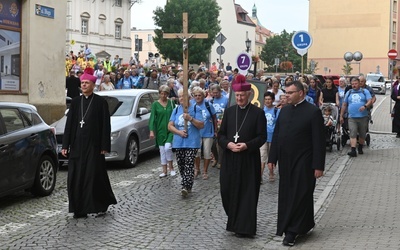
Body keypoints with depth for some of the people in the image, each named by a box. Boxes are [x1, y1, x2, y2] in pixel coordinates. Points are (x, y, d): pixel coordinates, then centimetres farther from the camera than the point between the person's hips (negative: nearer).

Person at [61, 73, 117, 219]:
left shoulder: (100, 102, -2)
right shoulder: (75, 102, 9)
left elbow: (105, 125, -4)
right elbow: (69, 124, 9)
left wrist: (104, 147, -9)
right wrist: (65, 145, 3)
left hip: (93, 145, -4)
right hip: (77, 145, 4)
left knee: (94, 176, 0)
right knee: (76, 177, 3)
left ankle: (102, 204, 19)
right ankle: (80, 209, 11)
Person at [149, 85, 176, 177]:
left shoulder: (171, 103, 4)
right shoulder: (155, 104, 1)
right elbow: (152, 118, -3)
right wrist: (151, 131, -12)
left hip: (170, 130, -1)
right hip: (160, 131, 1)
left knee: (167, 147, -18)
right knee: (162, 150, 6)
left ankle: (171, 168, 0)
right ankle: (164, 171, 16)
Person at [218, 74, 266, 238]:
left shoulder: (258, 113, -3)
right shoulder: (229, 111, 7)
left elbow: (262, 137, -5)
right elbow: (221, 134, 7)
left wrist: (246, 146, -20)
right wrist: (228, 144, -13)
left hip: (249, 159, -3)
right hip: (230, 159, 3)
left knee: (247, 192, -1)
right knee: (229, 190, 6)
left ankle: (244, 227, 6)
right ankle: (234, 221, 25)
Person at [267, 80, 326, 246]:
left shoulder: (313, 112, -9)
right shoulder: (284, 110, 9)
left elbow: (319, 141, -11)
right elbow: (276, 135, 12)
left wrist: (318, 165, -13)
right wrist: (272, 158, 9)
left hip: (303, 163, -6)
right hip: (285, 161, 6)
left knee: (299, 196, -2)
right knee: (286, 196, 11)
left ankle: (292, 231, 3)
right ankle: (304, 225, 26)